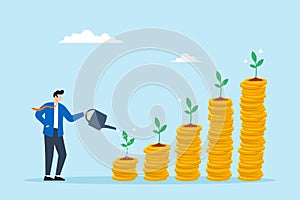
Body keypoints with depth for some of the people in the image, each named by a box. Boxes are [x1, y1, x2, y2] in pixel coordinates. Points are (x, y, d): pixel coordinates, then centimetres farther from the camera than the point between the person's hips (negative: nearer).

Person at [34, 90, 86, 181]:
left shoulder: (62, 108, 12)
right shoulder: (47, 106, -1)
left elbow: (70, 118, 14)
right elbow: (38, 114, -8)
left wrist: (82, 114, 10)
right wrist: (46, 124, -12)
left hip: (58, 134, 5)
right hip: (49, 133, -5)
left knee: (63, 154, -2)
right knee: (49, 155, -2)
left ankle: (57, 175, 5)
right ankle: (47, 176, 5)